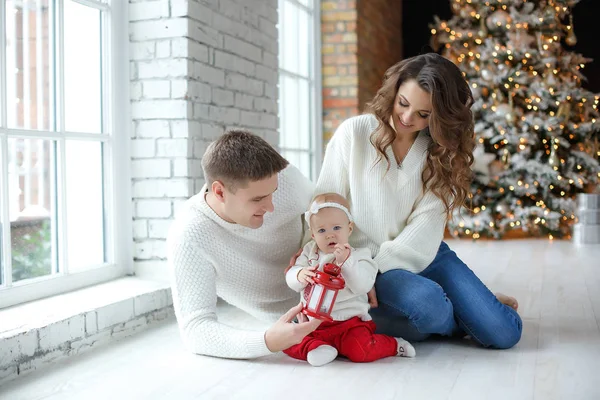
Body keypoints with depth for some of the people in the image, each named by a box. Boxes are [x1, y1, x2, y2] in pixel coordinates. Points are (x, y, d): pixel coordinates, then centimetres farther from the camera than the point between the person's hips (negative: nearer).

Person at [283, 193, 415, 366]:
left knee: (360, 351, -25)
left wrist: (346, 261, -27)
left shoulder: (358, 255, -1)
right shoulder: (310, 252, 11)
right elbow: (290, 278, 3)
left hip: (348, 321, -3)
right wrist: (300, 276, -21)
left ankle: (394, 345, 1)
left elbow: (363, 286, -16)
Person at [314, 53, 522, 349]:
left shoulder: (440, 150, 2)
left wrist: (375, 268, -21)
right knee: (429, 304, -34)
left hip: (423, 255, 3)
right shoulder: (354, 133, -5)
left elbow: (427, 223, -9)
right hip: (365, 258, -2)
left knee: (504, 333, -12)